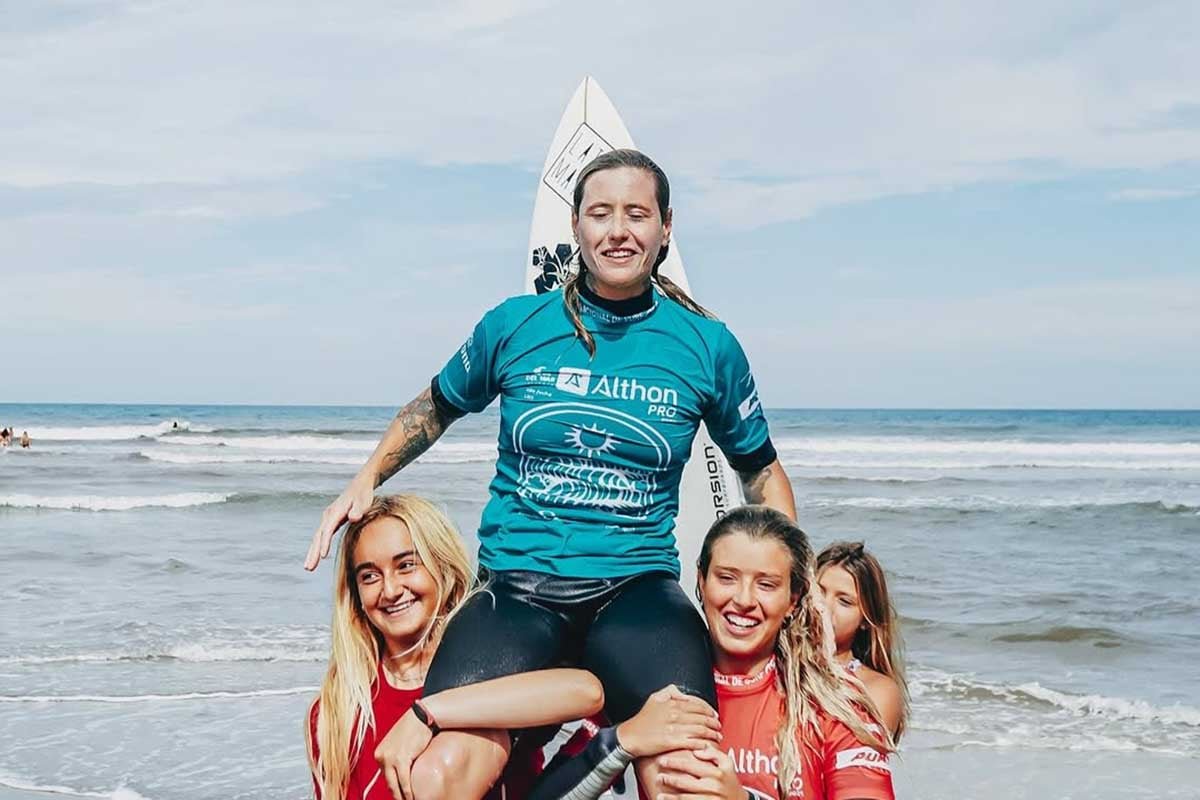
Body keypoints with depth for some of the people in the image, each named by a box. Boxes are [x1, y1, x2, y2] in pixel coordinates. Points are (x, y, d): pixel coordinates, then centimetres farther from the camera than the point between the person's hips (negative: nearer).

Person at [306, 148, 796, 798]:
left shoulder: (708, 347, 6)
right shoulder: (515, 325, 5)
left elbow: (760, 469, 19)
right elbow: (438, 406, 23)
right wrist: (366, 481, 12)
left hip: (637, 588, 0)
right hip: (516, 588, 1)